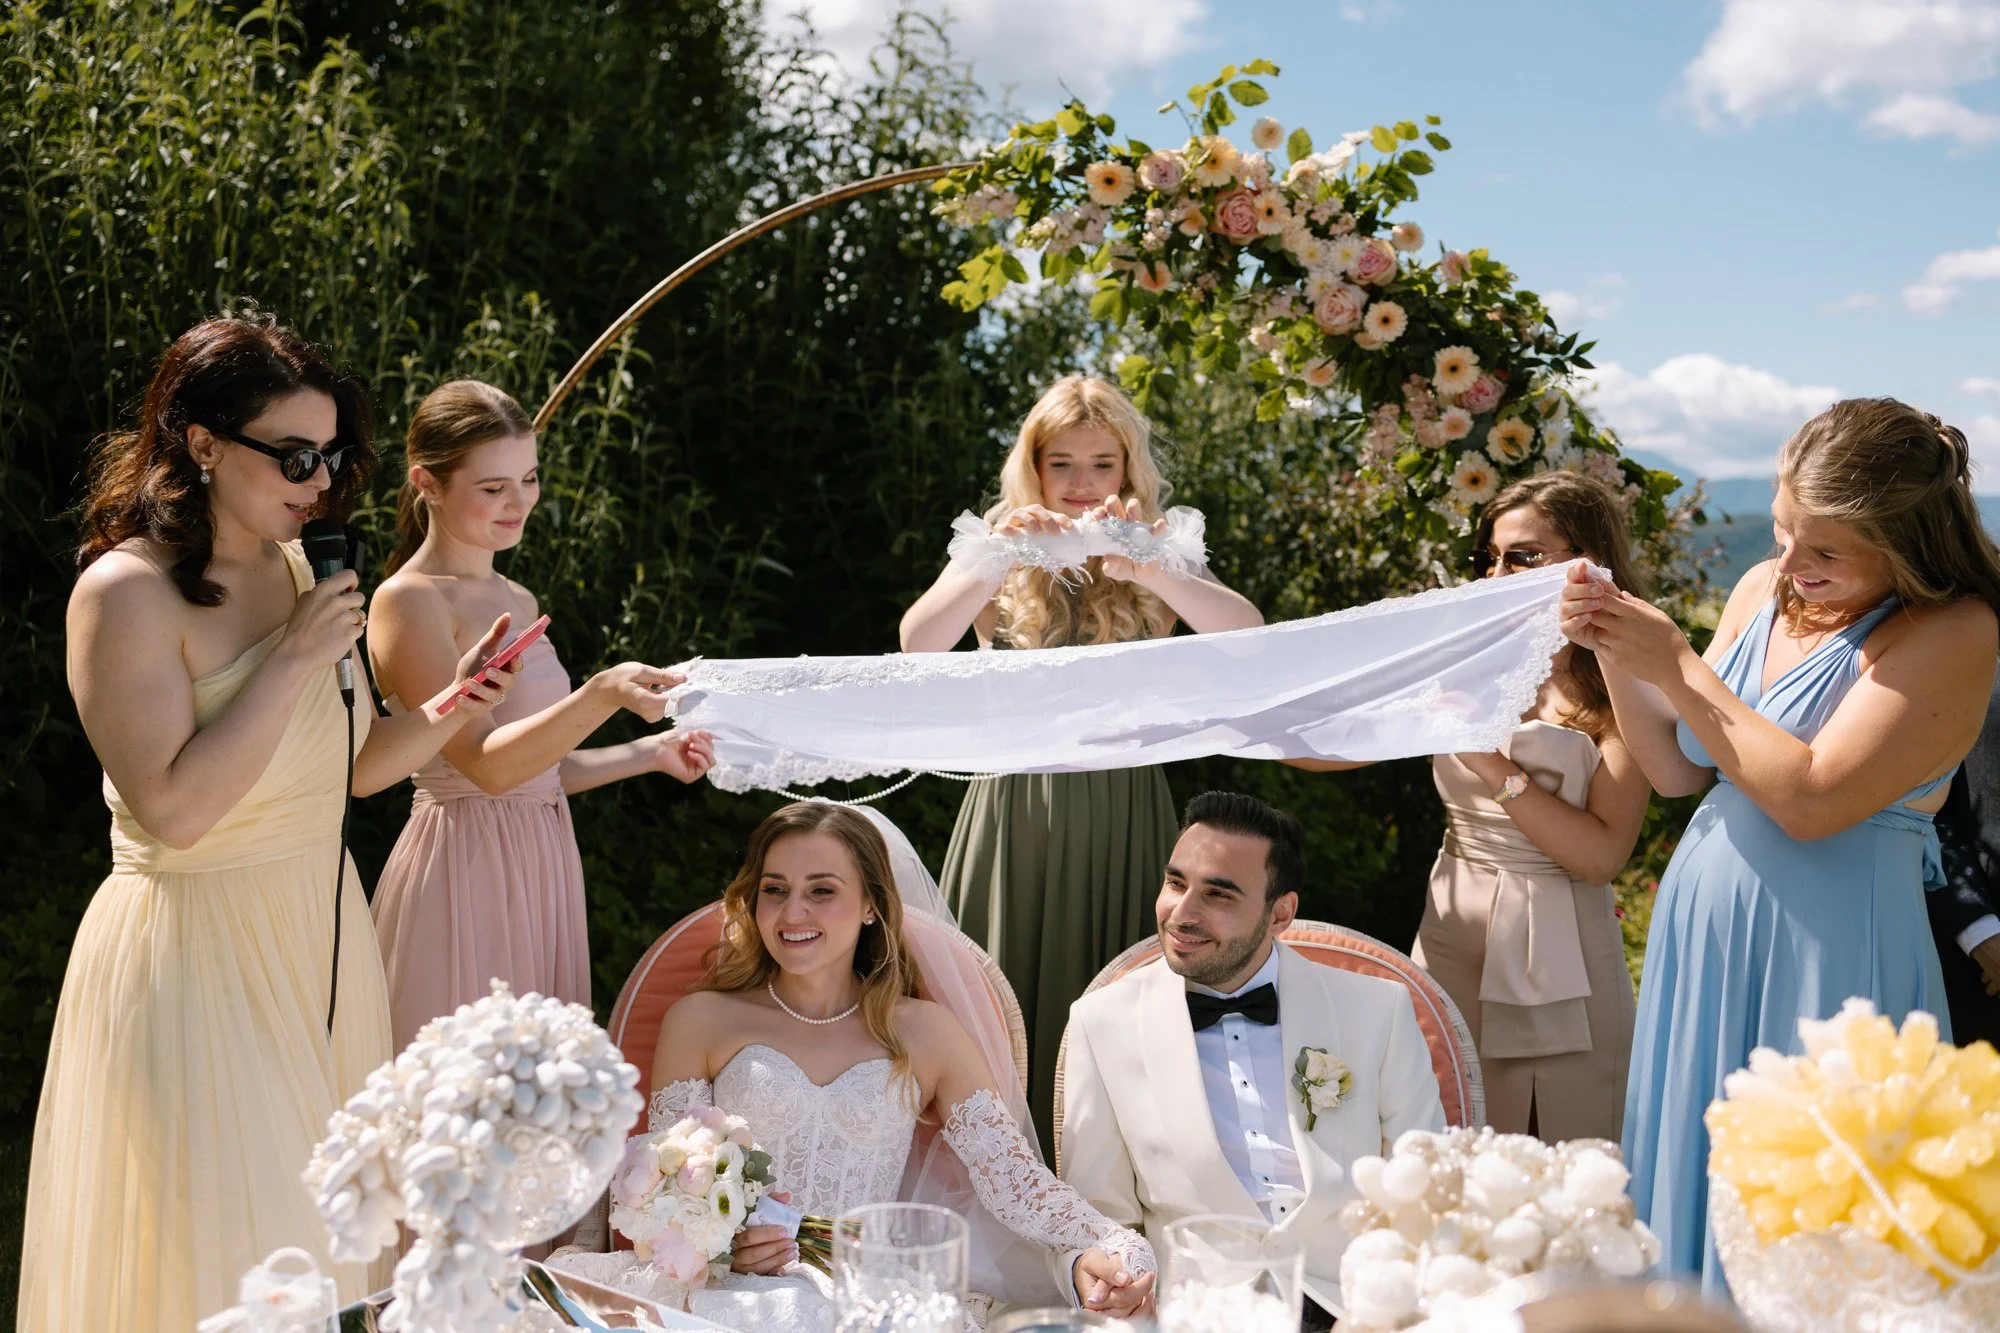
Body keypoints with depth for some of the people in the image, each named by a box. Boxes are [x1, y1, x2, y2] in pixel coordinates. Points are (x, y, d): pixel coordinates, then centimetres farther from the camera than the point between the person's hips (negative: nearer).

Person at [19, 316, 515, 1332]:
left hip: (320, 935, 7)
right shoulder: (127, 590, -15)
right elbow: (174, 809, -25)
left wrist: (445, 712, -5)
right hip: (194, 951, -7)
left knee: (325, 1235, 15)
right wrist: (296, 658, -22)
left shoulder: (291, 570, 6)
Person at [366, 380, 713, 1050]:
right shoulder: (409, 601, -11)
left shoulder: (518, 601, 14)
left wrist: (649, 753, 9)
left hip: (542, 864, 8)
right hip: (465, 869, -8)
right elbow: (486, 765, -21)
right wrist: (602, 695, -34)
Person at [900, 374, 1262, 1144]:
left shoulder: (1158, 556, 6)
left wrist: (1145, 570, -28)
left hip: (1124, 813, 0)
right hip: (1017, 808, 0)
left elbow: (1248, 634, -14)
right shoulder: (999, 548, 6)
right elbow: (917, 642, -12)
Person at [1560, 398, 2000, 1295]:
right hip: (1703, 936, 7)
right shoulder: (1763, 591, 6)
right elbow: (1677, 770, 9)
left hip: (1826, 955, -6)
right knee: (1689, 1184, 16)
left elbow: (1810, 800, -22)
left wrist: (1675, 665, -17)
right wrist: (1613, 653, -5)